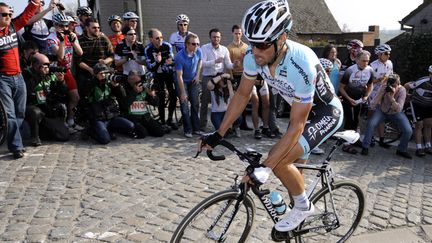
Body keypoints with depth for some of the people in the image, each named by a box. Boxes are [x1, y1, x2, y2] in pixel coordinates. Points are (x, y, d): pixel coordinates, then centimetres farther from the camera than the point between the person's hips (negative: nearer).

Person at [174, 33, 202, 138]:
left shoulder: (198, 51, -14)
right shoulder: (179, 57, -28)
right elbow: (179, 76, -26)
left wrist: (198, 75, 0)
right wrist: (182, 93, -26)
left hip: (193, 81, 5)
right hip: (183, 82, -4)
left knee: (195, 104, 6)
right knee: (184, 105, -6)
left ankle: (196, 128, 16)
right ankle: (188, 130, 3)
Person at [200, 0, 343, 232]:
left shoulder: (301, 65, -39)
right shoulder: (253, 56, -21)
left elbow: (296, 126, -33)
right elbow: (242, 94, -5)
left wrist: (265, 168, -36)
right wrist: (218, 134, -8)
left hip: (326, 112, -7)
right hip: (302, 109, 7)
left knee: (279, 160, -21)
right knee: (293, 161, 18)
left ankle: (303, 206, 6)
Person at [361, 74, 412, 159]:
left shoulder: (402, 90, -25)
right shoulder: (383, 87, -25)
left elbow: (399, 110, -31)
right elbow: (372, 105, -29)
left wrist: (392, 98, -46)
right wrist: (381, 93, -41)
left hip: (396, 113, 0)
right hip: (382, 111, 0)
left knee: (408, 131, -15)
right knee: (371, 124, -25)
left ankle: (401, 150, 13)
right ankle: (365, 147, -5)